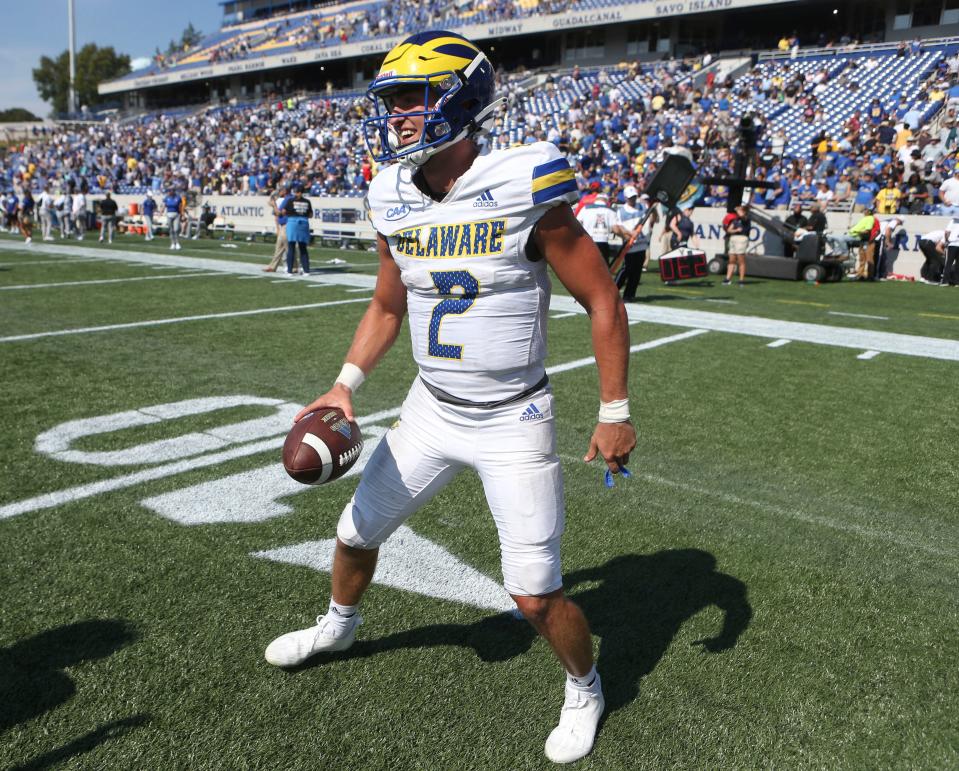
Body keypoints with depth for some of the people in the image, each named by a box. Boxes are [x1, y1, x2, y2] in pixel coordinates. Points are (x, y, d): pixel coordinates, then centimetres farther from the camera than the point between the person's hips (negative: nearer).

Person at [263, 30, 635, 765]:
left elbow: (603, 301, -12)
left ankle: (585, 689, 31)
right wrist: (346, 384, 3)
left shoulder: (522, 193, -19)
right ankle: (338, 627, 52)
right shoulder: (397, 204, -1)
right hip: (432, 411, 6)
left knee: (536, 596, -3)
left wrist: (615, 412, -12)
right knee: (357, 532, 19)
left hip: (514, 422, -5)